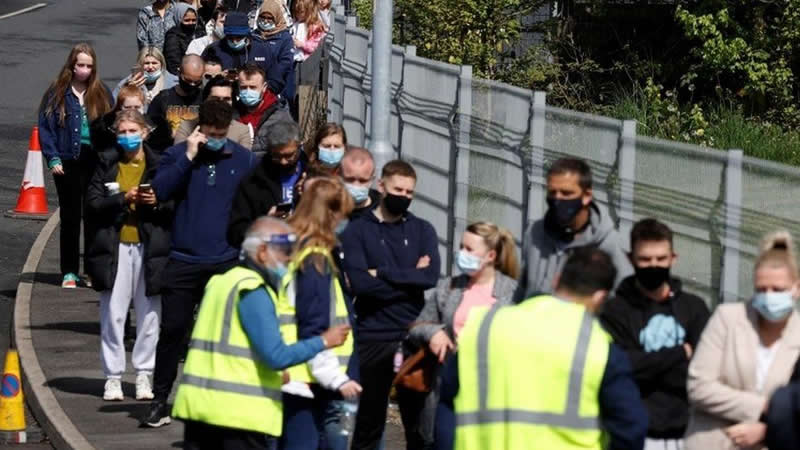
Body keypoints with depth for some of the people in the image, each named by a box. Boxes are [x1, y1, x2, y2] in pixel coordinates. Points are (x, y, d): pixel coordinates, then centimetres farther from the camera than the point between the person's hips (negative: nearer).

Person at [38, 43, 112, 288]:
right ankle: (69, 272, 11)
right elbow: (45, 126, 0)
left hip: (95, 160, 1)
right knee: (69, 217, 6)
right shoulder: (57, 93, 0)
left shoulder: (101, 94, 5)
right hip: (67, 161, -1)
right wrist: (52, 158, -9)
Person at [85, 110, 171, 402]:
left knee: (149, 314, 4)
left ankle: (143, 374, 14)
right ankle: (113, 376, 7)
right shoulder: (107, 164, 6)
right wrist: (123, 199, -13)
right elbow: (92, 204, 0)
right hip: (115, 246, 0)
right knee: (113, 314, 0)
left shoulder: (159, 165, 4)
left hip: (149, 246, 0)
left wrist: (157, 203, -13)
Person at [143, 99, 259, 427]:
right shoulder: (178, 155, 3)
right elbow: (160, 191, -11)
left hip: (226, 262, 1)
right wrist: (188, 157, -15)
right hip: (183, 261, -1)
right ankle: (160, 400, 5)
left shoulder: (244, 160, 5)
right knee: (172, 329, -2)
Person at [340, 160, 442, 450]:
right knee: (368, 425, 5)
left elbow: (431, 276, -7)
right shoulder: (358, 230, 2)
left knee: (420, 425, 2)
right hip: (373, 338, -2)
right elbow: (359, 282, -13)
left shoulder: (422, 231, 10)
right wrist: (409, 278, -9)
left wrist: (383, 273, -11)